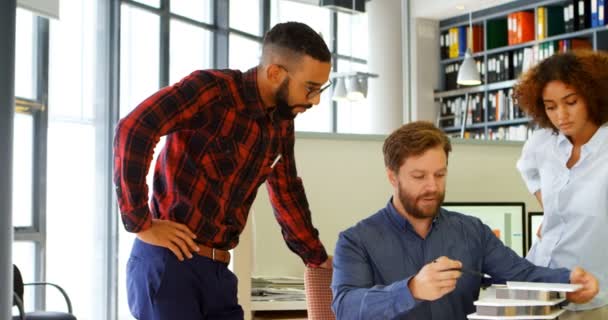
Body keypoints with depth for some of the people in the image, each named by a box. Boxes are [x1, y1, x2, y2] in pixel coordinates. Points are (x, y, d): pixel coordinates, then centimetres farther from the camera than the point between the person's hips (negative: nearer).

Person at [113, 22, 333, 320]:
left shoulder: (282, 124, 11)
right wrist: (141, 224, -21)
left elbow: (286, 193, 27)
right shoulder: (212, 89, -12)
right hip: (168, 262, -7)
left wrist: (318, 258, 31)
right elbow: (132, 129, -24)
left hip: (218, 271, 7)